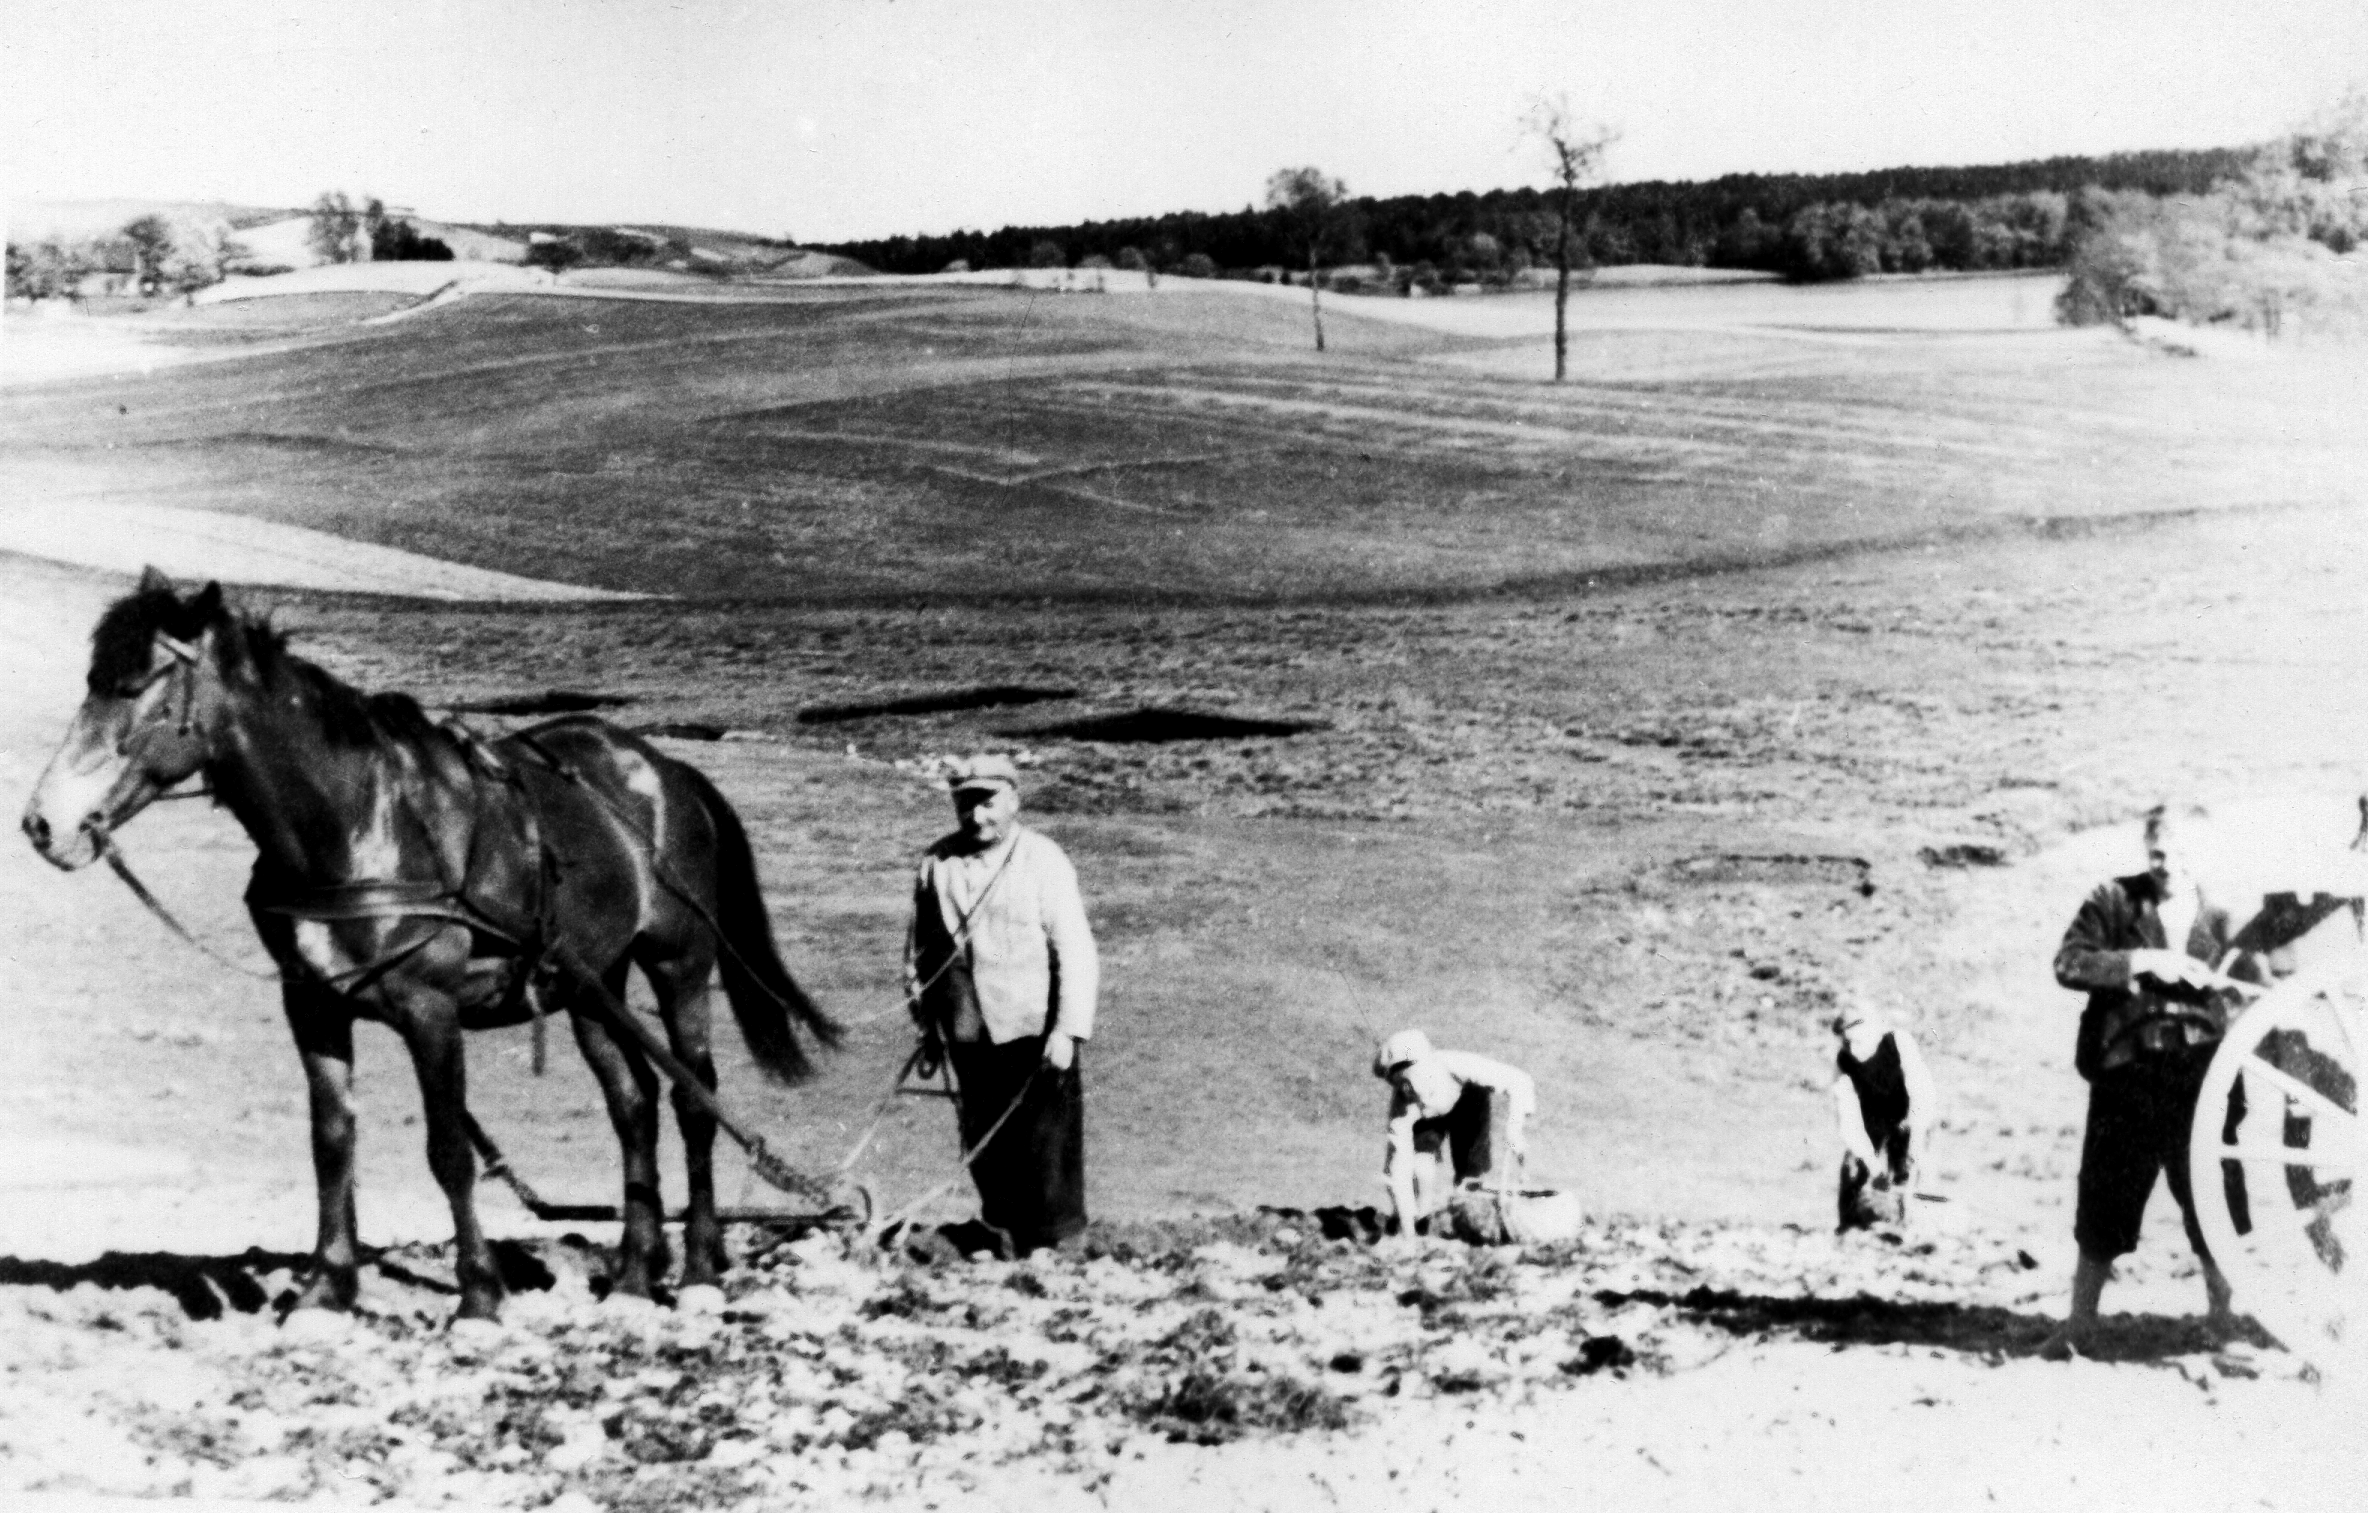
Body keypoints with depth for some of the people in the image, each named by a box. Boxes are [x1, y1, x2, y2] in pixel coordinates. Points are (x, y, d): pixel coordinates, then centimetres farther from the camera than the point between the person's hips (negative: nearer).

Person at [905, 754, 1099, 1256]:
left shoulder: (1043, 862, -8)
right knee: (986, 1148, 11)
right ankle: (1014, 1241, 24)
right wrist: (925, 1024, 12)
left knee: (1046, 1148, -2)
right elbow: (919, 948, 13)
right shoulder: (936, 864, 4)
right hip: (968, 1037, 4)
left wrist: (1068, 1030, -18)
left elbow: (1075, 951, -11)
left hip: (1034, 1033, -4)